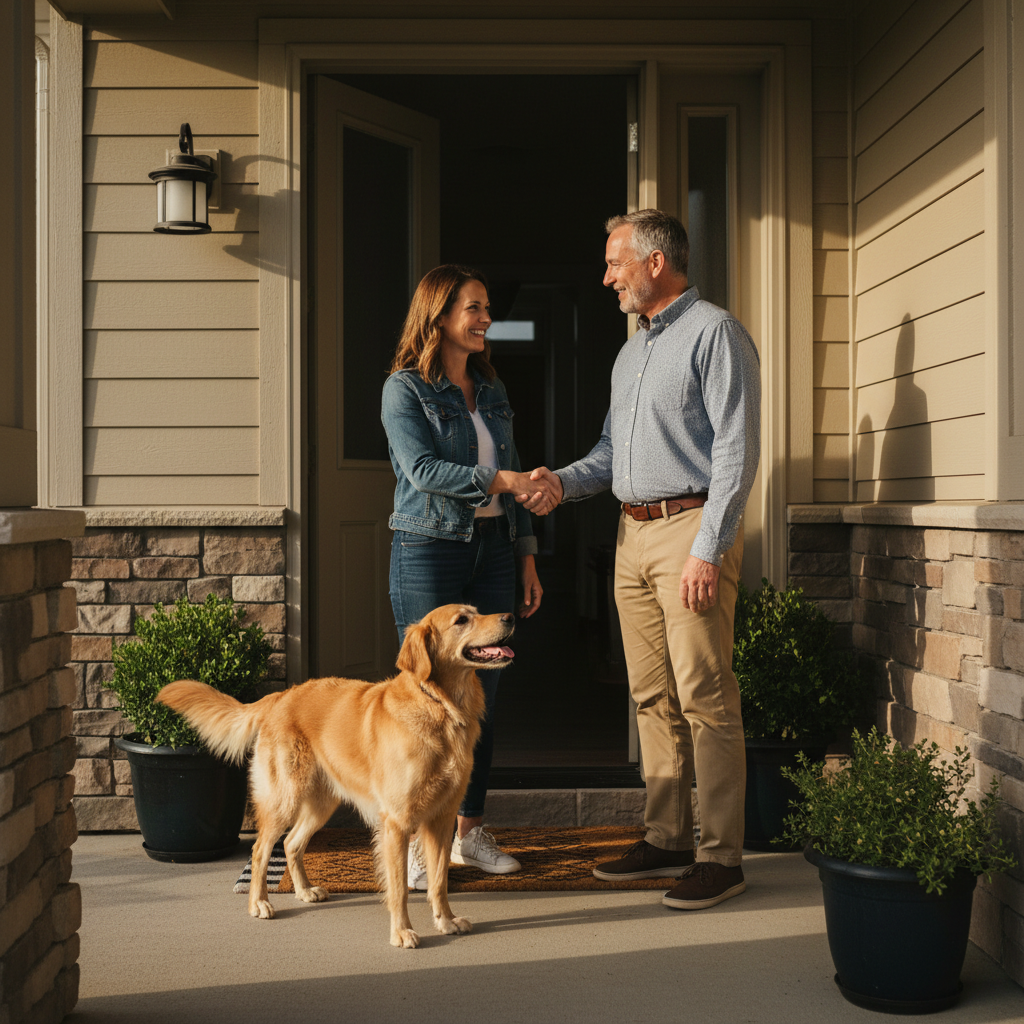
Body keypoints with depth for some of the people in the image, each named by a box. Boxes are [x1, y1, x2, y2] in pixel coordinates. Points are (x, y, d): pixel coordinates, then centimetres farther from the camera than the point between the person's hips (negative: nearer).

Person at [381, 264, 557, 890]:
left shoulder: (491, 389, 14)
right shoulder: (405, 388, -4)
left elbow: (515, 476, 16)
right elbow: (422, 469, -17)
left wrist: (527, 557, 12)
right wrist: (498, 479, -25)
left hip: (493, 548, 6)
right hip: (430, 549, -6)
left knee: (484, 693, 8)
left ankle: (470, 832, 19)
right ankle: (412, 840, 7)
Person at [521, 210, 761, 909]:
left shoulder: (715, 333, -6)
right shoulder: (633, 349, 21)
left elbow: (736, 450, -14)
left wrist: (707, 549, -19)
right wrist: (562, 482, 4)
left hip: (692, 529, -8)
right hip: (634, 534, 9)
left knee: (705, 698, -7)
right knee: (653, 696, 10)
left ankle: (722, 856, 0)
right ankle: (668, 839, 19)